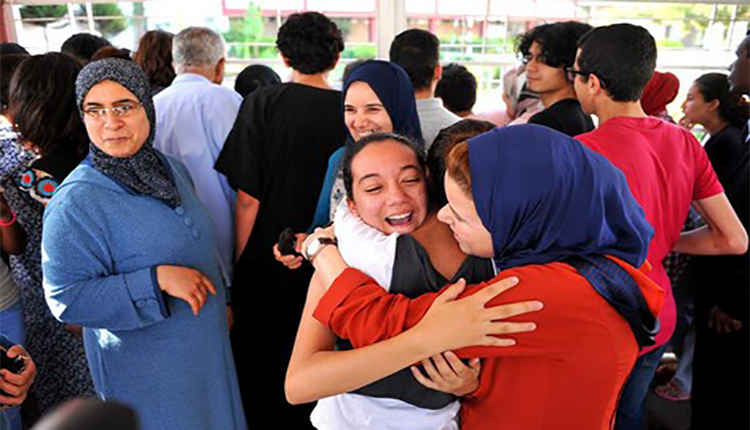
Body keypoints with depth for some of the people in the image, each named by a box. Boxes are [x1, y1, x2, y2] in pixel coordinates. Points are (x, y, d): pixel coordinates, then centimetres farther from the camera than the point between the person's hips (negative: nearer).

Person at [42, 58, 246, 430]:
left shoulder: (172, 169, 2)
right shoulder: (75, 202, -21)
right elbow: (66, 298, -23)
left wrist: (222, 300, 18)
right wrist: (157, 280, -29)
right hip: (146, 368, -7)